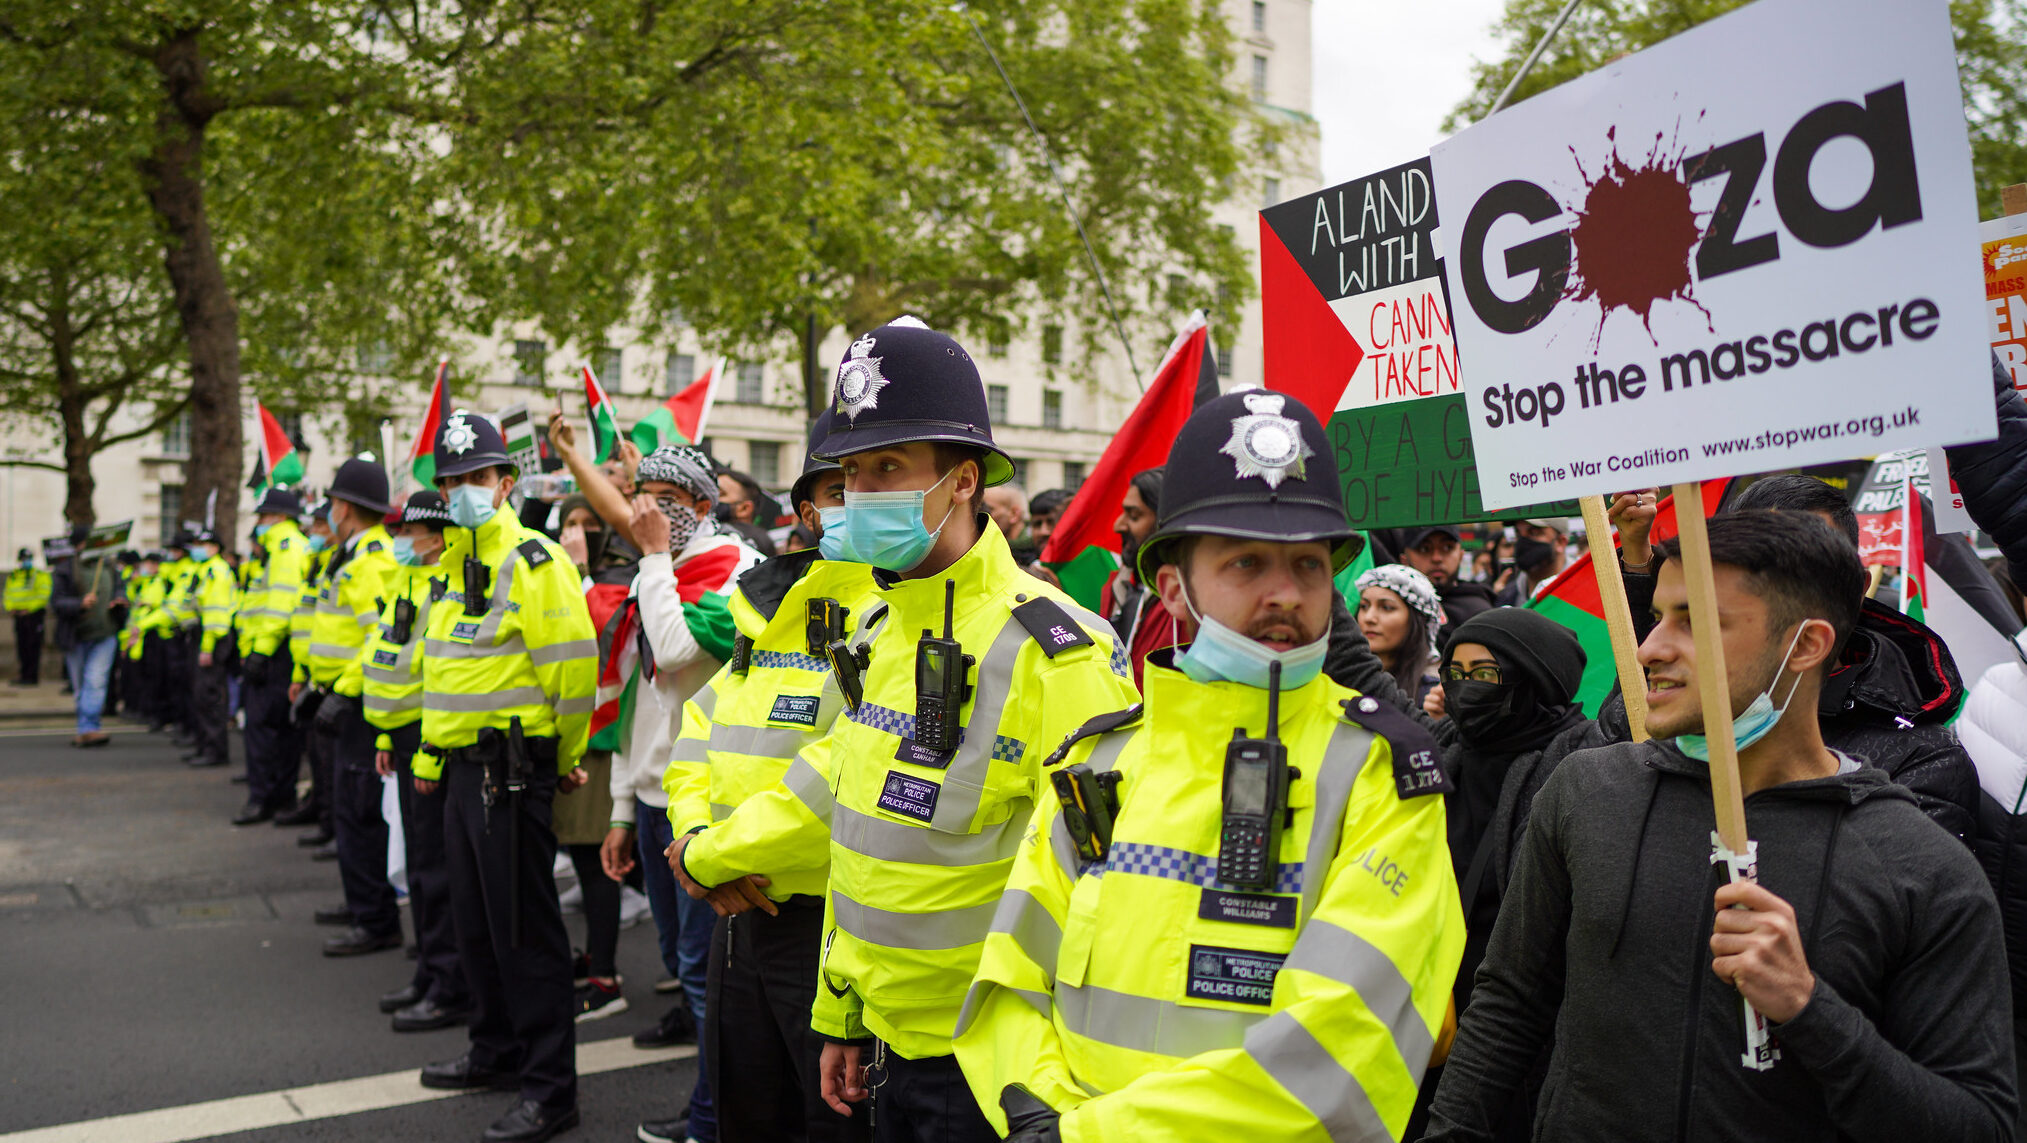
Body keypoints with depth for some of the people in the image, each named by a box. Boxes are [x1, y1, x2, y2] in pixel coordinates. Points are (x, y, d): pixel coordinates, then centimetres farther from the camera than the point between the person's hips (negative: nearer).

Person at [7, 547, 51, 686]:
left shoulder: (41, 575, -3)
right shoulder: (13, 576, 16)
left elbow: (43, 595, -10)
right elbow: (8, 594, 19)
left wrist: (29, 609, -17)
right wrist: (10, 607, 0)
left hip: (34, 615, -6)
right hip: (19, 615, 6)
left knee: (33, 647, -7)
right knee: (21, 647, 9)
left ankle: (32, 676, -5)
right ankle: (23, 675, 15)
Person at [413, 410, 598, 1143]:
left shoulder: (531, 560, -14)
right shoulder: (455, 563, 15)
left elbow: (572, 663, -16)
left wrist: (566, 757, -6)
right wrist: (430, 754, 23)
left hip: (511, 765, -9)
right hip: (463, 764, 9)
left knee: (524, 925, -3)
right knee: (474, 916, 19)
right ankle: (497, 1049, 35)